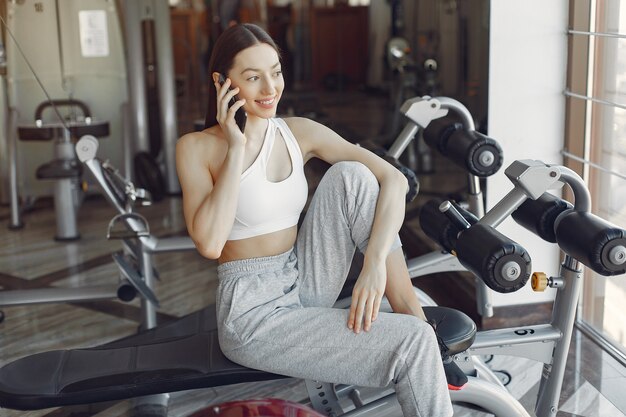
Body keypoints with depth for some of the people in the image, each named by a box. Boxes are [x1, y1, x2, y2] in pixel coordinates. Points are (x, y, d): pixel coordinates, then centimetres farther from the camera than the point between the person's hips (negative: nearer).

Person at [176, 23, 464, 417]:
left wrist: (375, 262, -23)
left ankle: (413, 316, -11)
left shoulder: (299, 132, 2)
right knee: (412, 342, -23)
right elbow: (209, 243, -22)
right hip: (253, 310, -5)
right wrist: (236, 148, -19)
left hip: (305, 284, 5)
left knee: (352, 176, -18)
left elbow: (394, 179, -8)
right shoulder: (197, 148, -8)